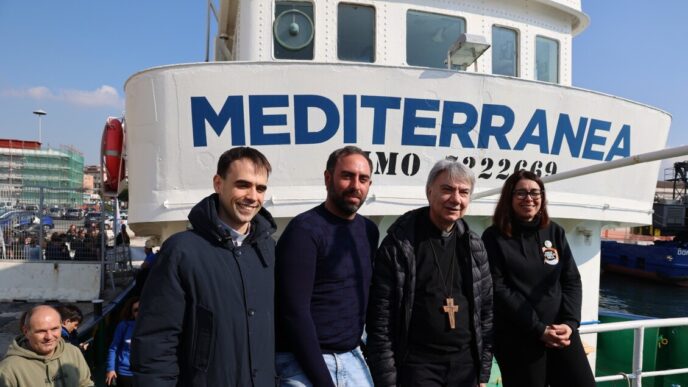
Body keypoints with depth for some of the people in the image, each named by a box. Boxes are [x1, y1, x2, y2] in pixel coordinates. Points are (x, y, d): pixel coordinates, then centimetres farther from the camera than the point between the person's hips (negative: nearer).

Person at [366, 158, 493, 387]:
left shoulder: (475, 246, 5)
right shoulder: (398, 244, -10)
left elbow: (485, 310, 10)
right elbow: (381, 318, -10)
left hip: (465, 363, 4)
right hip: (417, 364, -4)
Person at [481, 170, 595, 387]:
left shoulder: (555, 232, 10)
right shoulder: (494, 238, -5)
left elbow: (572, 280, 8)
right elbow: (498, 290, -11)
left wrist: (570, 322, -7)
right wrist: (539, 329, -14)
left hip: (561, 332, 4)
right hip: (517, 339, -4)